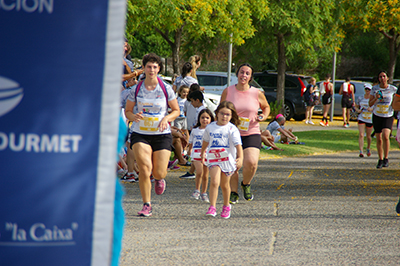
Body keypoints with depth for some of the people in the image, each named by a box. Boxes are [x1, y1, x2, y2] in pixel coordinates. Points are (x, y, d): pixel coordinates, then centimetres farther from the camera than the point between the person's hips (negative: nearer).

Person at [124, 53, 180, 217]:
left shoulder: (166, 89, 0)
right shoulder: (136, 90, 2)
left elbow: (176, 110, 8)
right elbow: (127, 111, 9)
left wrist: (166, 118, -13)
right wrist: (133, 116, -14)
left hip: (162, 135, 0)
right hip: (140, 134, 0)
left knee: (159, 173, -3)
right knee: (145, 168, -18)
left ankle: (159, 179, 38)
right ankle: (147, 205, -6)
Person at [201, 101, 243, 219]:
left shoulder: (232, 129, -8)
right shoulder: (210, 127, 3)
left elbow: (238, 145, -18)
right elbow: (206, 141, 21)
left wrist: (240, 158, -33)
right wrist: (202, 153, 35)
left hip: (228, 160, -1)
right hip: (214, 159, 1)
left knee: (224, 185, 14)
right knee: (214, 182, -18)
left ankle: (226, 206, 35)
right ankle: (212, 207, -17)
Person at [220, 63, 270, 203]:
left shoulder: (257, 93, 0)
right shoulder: (228, 91, 1)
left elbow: (266, 106, 17)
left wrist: (264, 116, -3)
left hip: (251, 134, -1)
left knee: (251, 163, -19)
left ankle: (246, 184, 12)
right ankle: (233, 193, 22)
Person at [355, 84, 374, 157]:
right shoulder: (360, 98, 5)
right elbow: (356, 106, 16)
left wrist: (371, 109, -19)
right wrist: (358, 110, -6)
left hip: (370, 120, -1)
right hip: (361, 119, 1)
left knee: (368, 136, 11)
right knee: (361, 135, -15)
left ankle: (368, 148, 39)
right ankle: (361, 151, -19)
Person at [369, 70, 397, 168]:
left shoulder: (393, 89, -3)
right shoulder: (375, 89, 0)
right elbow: (370, 104, 0)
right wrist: (376, 98, -17)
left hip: (388, 116, -2)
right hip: (377, 116, 2)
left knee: (385, 136, -22)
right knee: (379, 139, 5)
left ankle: (386, 158, -7)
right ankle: (380, 160, 21)